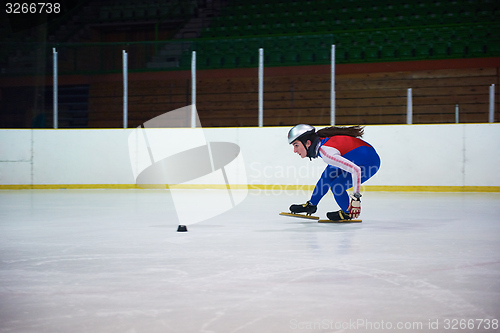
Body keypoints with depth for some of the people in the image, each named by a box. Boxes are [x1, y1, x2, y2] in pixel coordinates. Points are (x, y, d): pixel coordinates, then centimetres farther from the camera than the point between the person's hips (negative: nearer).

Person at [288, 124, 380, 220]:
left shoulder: (326, 152, -32)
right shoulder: (318, 139, -5)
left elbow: (356, 170, -36)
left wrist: (356, 198, -34)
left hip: (370, 162, -10)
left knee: (336, 186, -15)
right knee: (327, 176, 14)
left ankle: (348, 213, 10)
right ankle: (311, 205, 32)